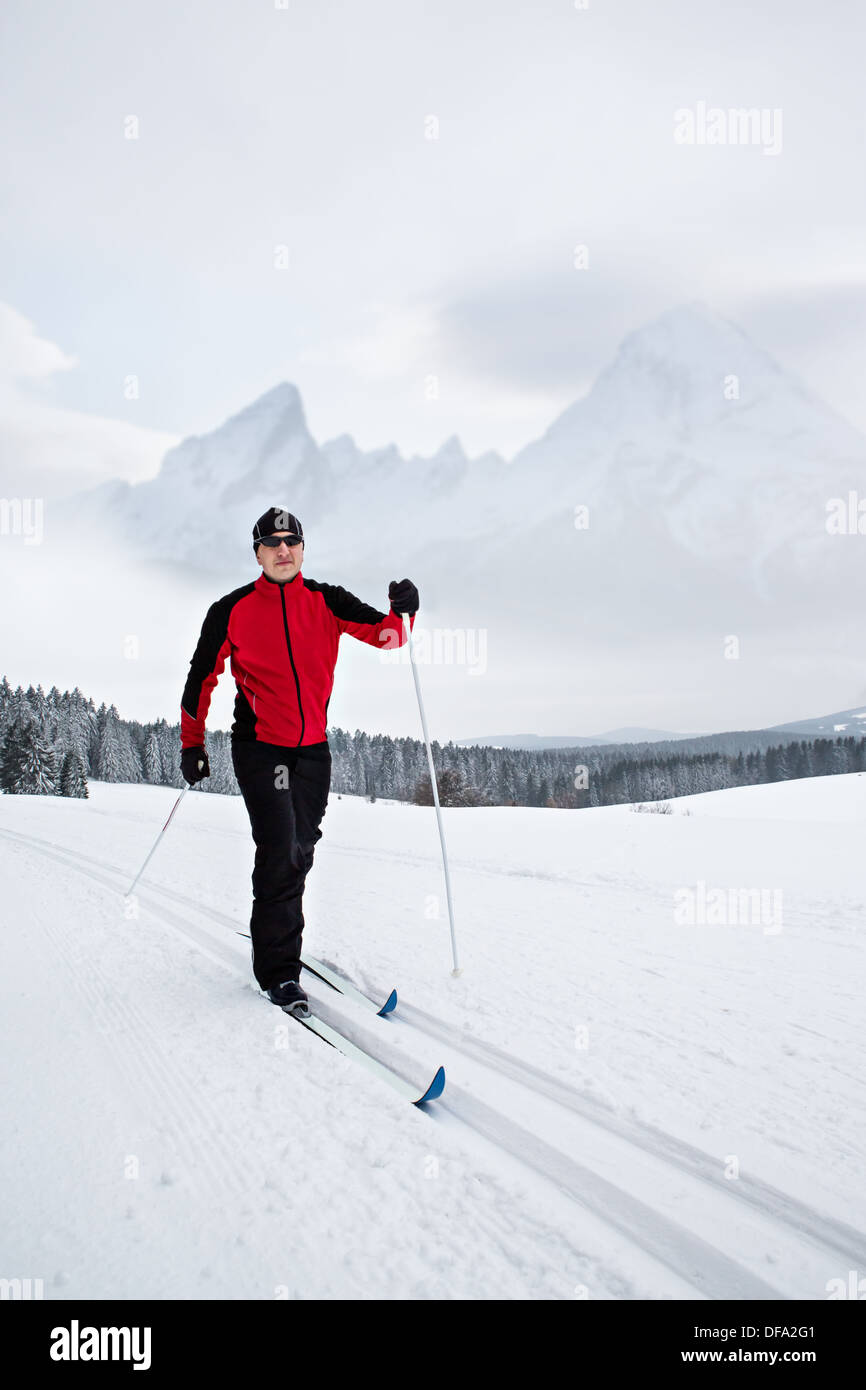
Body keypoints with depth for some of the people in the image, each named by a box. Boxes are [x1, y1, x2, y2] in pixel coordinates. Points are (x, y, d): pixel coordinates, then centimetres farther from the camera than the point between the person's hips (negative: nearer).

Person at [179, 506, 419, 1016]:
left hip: (313, 746, 3)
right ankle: (279, 969, -3)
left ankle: (276, 930, 35)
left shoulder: (327, 602, 3)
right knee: (280, 849, -13)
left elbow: (383, 634, -5)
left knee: (301, 849, 11)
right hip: (259, 745, -3)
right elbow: (202, 677, 6)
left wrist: (401, 612, -27)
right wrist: (192, 744, 6)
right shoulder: (232, 610, -1)